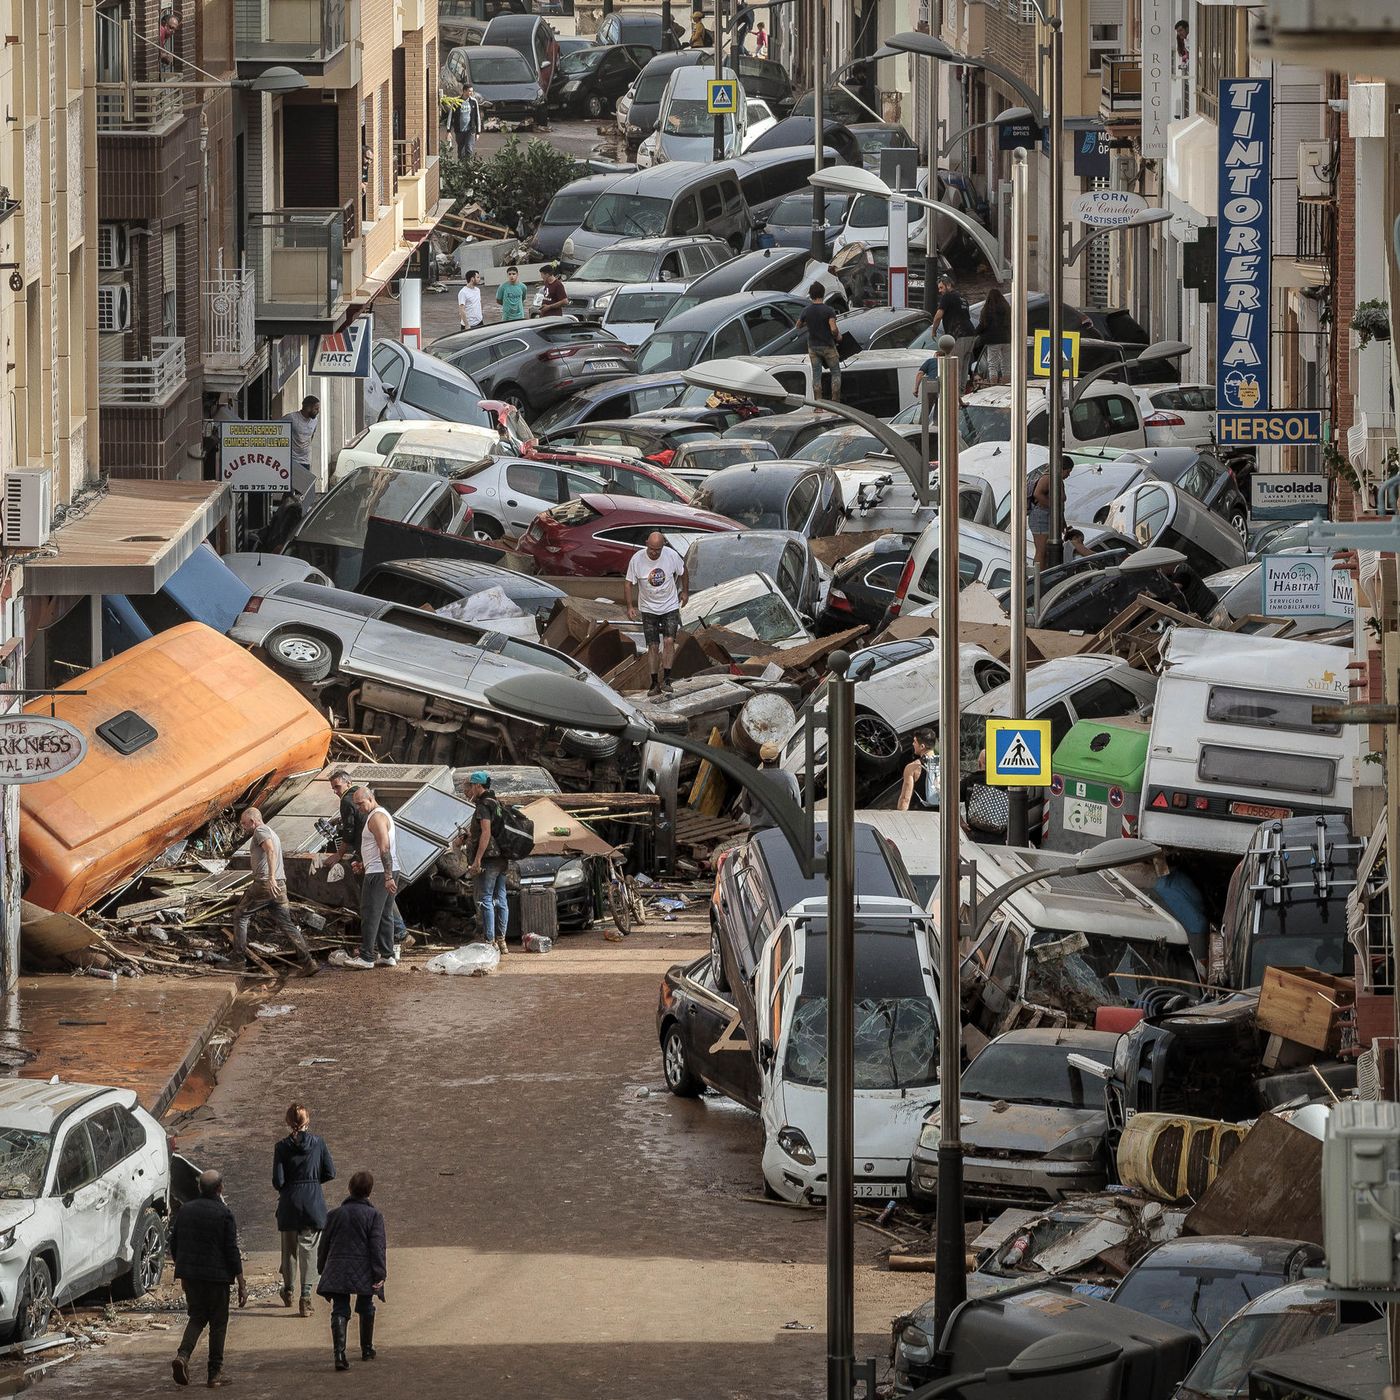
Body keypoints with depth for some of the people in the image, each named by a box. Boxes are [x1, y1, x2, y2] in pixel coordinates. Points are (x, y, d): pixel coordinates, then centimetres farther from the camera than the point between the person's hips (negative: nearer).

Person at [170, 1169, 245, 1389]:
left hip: (189, 1274, 4)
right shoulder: (224, 1215, -11)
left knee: (197, 1317, 17)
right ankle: (215, 1373, 9)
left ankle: (183, 1354, -9)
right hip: (216, 1276, -4)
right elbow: (232, 1252, -12)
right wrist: (241, 1284, -6)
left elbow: (174, 1245, 12)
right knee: (218, 1322, 7)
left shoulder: (184, 1211, 4)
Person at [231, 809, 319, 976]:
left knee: (240, 916, 9)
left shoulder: (260, 831, -5)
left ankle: (240, 959, 10)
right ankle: (308, 963, -6)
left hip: (264, 883, -8)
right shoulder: (273, 834, 25)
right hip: (280, 886, 8)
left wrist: (271, 878, -35)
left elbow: (270, 851, -25)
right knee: (286, 924, 5)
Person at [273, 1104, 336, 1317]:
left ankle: (289, 1292, 33)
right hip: (313, 1202, 0)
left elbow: (278, 1181, -10)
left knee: (289, 1248, 17)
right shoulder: (317, 1143, -5)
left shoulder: (282, 1146, -8)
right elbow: (330, 1173, -2)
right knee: (309, 1249, 4)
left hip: (289, 1203, 0)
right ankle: (306, 1296, -7)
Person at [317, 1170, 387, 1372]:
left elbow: (324, 1245, 12)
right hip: (363, 1271, -1)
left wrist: (322, 1269, 24)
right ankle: (367, 1349, 33)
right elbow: (378, 1247, -9)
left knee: (340, 1312, -3)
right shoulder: (373, 1215, -3)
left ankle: (339, 1353, -21)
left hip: (337, 1271, 1)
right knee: (366, 1309, 19)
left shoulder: (334, 1215, 7)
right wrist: (380, 1274, -9)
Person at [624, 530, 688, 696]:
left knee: (669, 641, -15)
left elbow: (682, 572, 8)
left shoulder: (671, 555, -12)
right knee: (653, 646, 0)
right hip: (649, 609, 0)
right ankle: (655, 684, 8)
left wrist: (685, 591, 17)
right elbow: (628, 583, -7)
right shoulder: (637, 559, -15)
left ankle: (666, 680, -10)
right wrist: (630, 606, -15)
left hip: (670, 606, 0)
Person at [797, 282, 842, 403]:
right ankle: (835, 401, 4)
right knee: (835, 373, 9)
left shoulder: (806, 310, -3)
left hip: (813, 346, 4)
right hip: (828, 346, -4)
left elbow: (798, 326, 10)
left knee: (816, 375, 9)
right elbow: (833, 329, -24)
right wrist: (838, 336, -3)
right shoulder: (828, 311, -16)